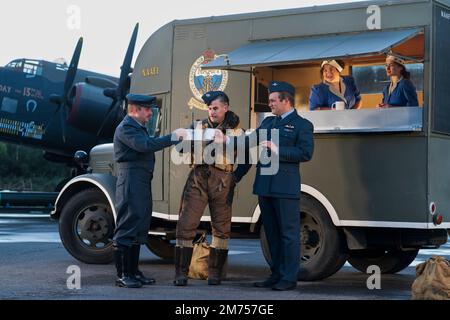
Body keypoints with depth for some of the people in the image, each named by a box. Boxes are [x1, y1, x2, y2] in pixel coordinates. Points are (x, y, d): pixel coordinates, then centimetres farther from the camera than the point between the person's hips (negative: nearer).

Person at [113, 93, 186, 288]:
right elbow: (145, 145, -25)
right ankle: (122, 275, -7)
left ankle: (133, 271, 19)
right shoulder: (126, 128, -10)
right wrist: (172, 138, -24)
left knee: (139, 228, 12)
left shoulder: (139, 127, 23)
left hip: (142, 184, 10)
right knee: (126, 228, -8)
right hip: (130, 183, -10)